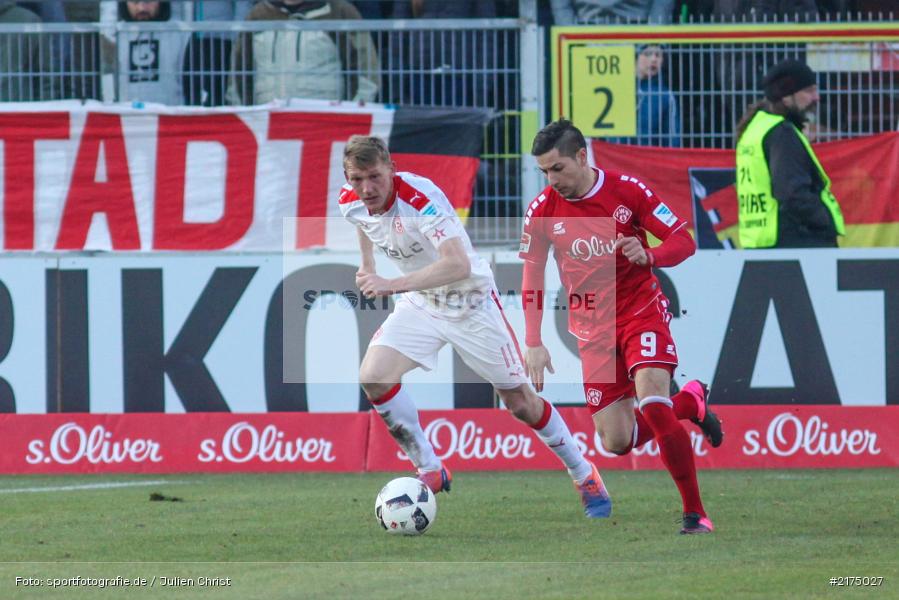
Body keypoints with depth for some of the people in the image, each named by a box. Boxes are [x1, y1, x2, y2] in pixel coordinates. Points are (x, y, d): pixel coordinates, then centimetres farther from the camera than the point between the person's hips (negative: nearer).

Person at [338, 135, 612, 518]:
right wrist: (367, 264, 23)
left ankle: (585, 476, 25)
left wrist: (392, 285, -54)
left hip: (470, 303, -5)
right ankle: (430, 472, -4)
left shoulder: (420, 198, -33)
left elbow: (458, 264, -46)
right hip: (419, 304, 5)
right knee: (373, 378, -18)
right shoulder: (350, 202, -12)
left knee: (520, 402, 4)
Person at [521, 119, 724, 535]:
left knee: (651, 403, -27)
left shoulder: (627, 190, -11)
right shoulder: (543, 210, -4)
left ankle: (695, 513, -16)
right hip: (592, 328, 4)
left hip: (641, 310, -3)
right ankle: (690, 401, 26)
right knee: (616, 442, -3)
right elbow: (532, 279, 4)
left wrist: (648, 255, -28)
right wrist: (534, 344, -4)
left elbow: (684, 241, -7)